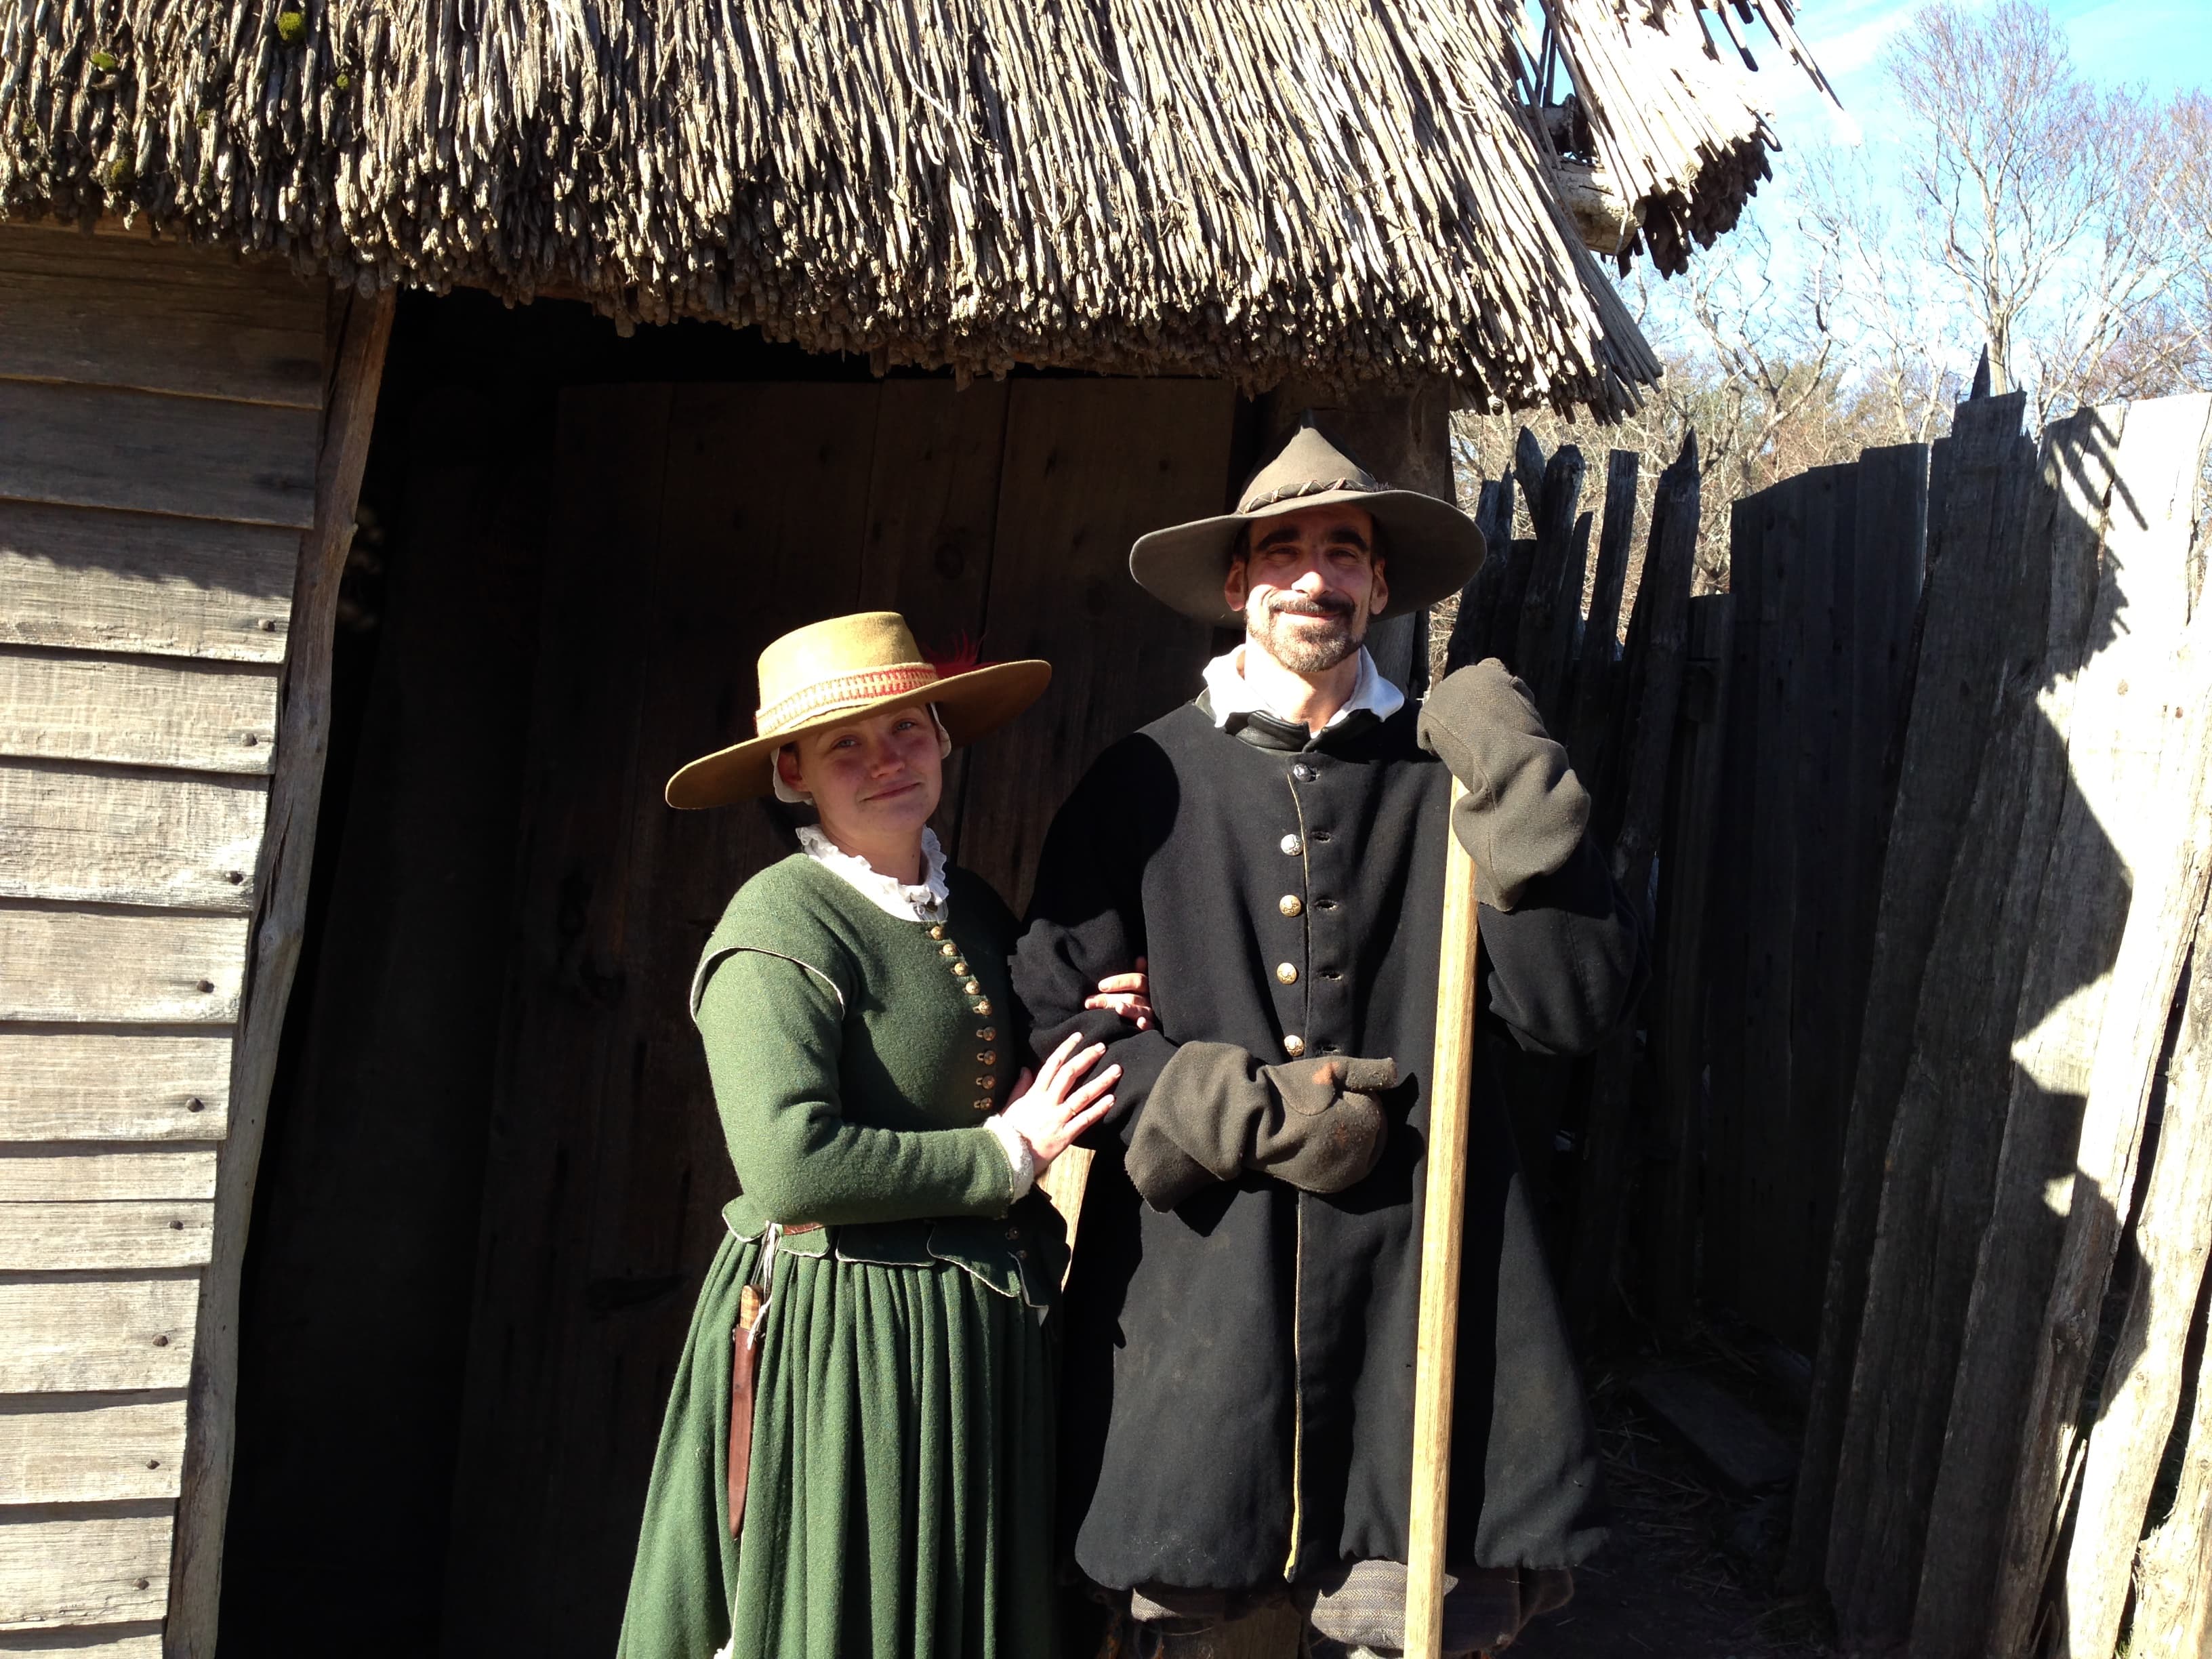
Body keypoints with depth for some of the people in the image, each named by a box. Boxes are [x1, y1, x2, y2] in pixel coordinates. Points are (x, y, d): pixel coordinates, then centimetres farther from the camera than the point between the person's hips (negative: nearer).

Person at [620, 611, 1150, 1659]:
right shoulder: (780, 926, -15)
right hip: (834, 1338, -7)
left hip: (980, 1335, 8)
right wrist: (1007, 1156, -15)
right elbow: (789, 1168, -25)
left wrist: (1090, 1031, 0)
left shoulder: (975, 913, 8)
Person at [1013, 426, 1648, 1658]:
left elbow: (1578, 1010, 0)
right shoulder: (1146, 783, 4)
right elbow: (1054, 1012, 2)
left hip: (1413, 1275, 1)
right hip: (1194, 1269, 0)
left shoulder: (1443, 777, 6)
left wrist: (1519, 795, -9)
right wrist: (1244, 1114, -8)